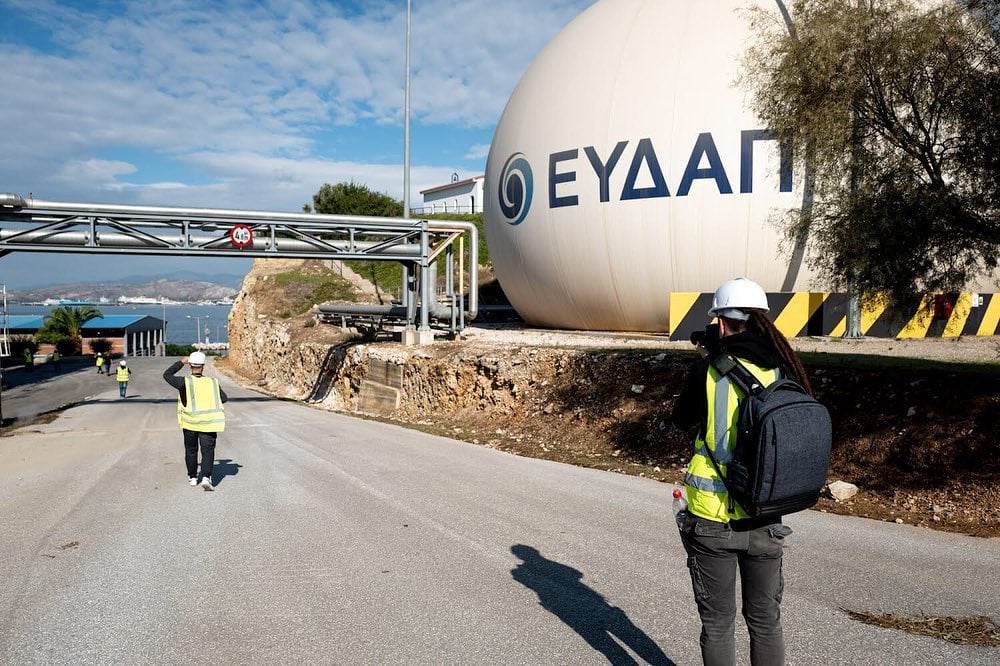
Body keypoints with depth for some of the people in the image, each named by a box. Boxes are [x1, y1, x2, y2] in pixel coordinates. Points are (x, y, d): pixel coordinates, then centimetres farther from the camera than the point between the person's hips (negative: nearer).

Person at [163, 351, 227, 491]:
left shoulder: (185, 382, -10)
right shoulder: (212, 382, -4)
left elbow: (167, 375, 3)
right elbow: (224, 398, 6)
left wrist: (181, 362, 7)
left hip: (190, 423, 0)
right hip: (209, 424, 0)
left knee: (191, 451, 18)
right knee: (208, 451, 0)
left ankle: (192, 477, 26)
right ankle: (206, 477, -16)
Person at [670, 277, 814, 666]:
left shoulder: (709, 370, -14)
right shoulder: (784, 371, -5)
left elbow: (682, 420, 1)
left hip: (712, 520, -3)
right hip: (766, 520, 3)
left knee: (717, 623, 12)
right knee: (766, 621, 20)